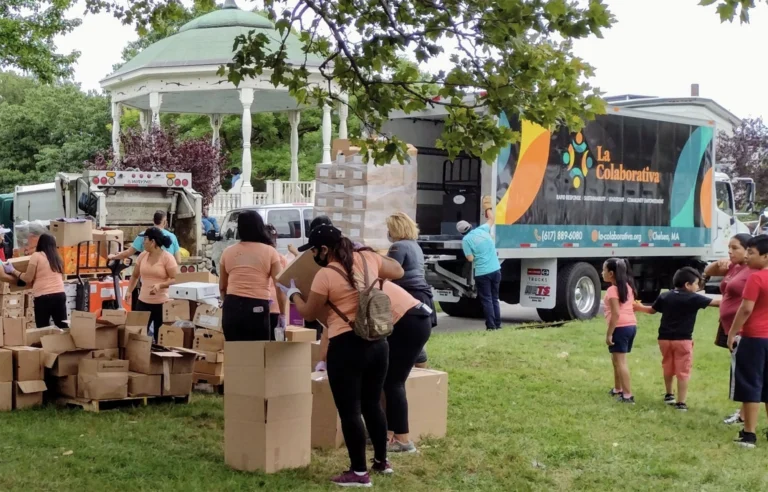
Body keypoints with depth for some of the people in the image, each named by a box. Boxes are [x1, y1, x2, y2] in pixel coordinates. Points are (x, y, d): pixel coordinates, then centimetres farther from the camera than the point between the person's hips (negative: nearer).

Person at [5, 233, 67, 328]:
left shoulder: (36, 255, 2)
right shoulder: (57, 257, 16)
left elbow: (28, 278, 0)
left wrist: (13, 271, 14)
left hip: (43, 296, -5)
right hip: (60, 295, 5)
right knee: (62, 327, 5)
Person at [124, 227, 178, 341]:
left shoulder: (168, 257, -10)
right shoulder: (142, 255, 6)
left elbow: (175, 279, -12)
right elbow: (135, 276, 17)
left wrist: (160, 285, -26)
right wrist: (129, 291, 5)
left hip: (162, 303, -5)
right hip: (143, 301, 5)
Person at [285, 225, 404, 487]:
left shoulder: (325, 275, -12)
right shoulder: (367, 258, 4)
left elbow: (309, 313, 0)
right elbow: (398, 271, 20)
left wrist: (293, 293, 18)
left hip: (346, 346, -7)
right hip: (378, 343, 7)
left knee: (349, 411, 3)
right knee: (372, 404, 21)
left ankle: (359, 472, 7)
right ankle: (382, 461, 31)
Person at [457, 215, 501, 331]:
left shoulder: (466, 239, -7)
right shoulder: (482, 229, 8)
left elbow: (470, 259, -8)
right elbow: (491, 220, 28)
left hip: (482, 273, -5)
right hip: (496, 270, 5)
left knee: (487, 300, 2)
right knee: (494, 299, 15)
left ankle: (491, 326, -3)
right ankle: (497, 325, 14)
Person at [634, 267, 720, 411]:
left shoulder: (665, 296, 6)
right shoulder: (693, 298, -11)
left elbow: (652, 310, 19)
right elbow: (715, 302, -12)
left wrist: (639, 307, 36)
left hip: (665, 338, 6)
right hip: (683, 339, -6)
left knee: (668, 368, 22)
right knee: (683, 371, 0)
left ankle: (669, 395, 37)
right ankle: (681, 403, -3)